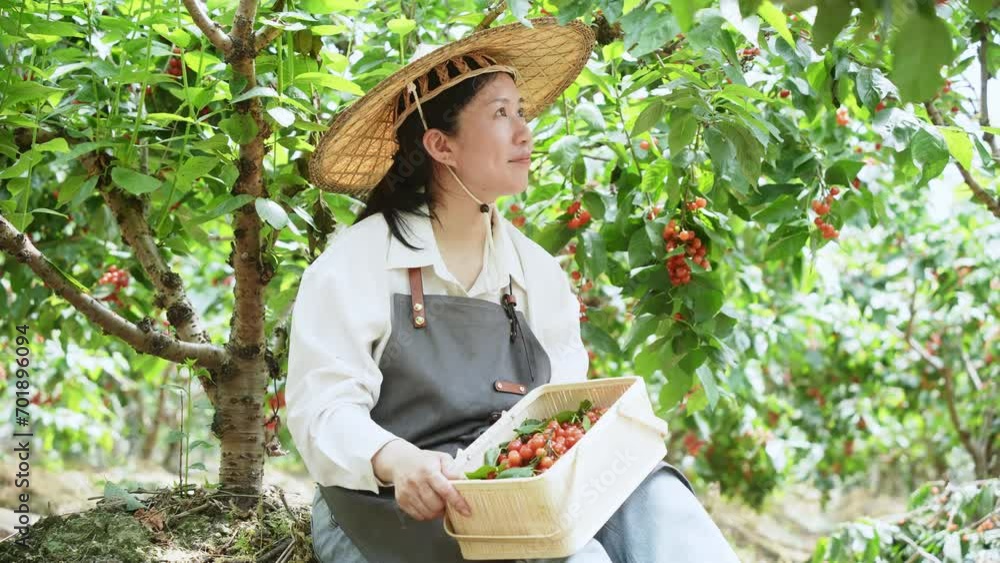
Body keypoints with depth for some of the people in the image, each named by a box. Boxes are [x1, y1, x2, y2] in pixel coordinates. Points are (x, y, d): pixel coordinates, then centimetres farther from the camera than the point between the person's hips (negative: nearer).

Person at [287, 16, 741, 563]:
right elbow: (324, 411, -8)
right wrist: (397, 461, -30)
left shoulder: (539, 273, 16)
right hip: (396, 509, -5)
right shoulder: (356, 265, 0)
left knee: (653, 499, -26)